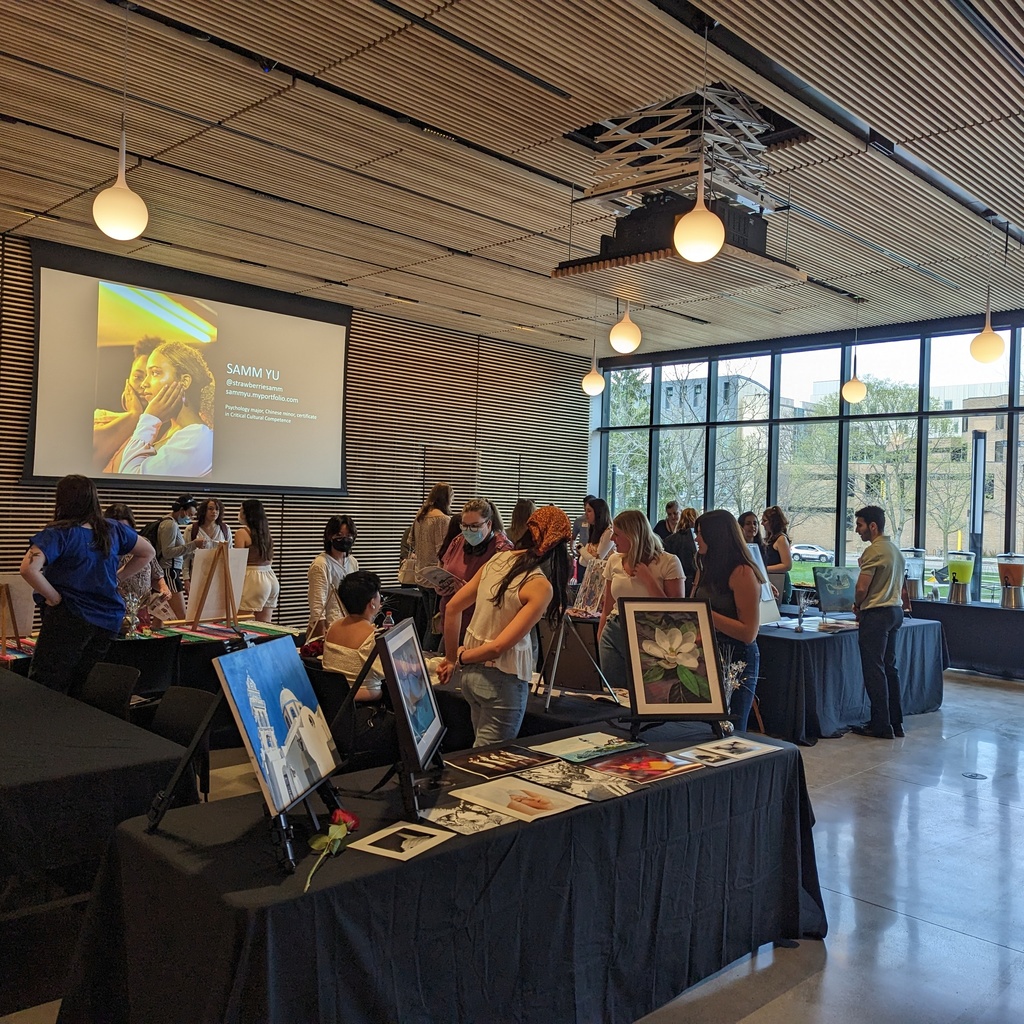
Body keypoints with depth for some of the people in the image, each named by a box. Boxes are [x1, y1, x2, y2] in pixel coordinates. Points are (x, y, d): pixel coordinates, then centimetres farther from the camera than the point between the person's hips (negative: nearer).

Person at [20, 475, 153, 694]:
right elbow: (147, 553, 18)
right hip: (108, 620, 6)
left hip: (69, 619, -6)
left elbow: (29, 569, -27)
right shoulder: (114, 530, 4)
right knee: (83, 690, 16)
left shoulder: (58, 533, -13)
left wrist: (55, 598, -14)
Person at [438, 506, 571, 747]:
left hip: (472, 672, 7)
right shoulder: (541, 586, -18)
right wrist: (460, 658, -4)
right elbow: (500, 646, -20)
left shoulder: (497, 559, 1)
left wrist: (451, 658, 12)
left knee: (482, 751, 23)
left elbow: (452, 607, 5)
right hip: (503, 679, -7)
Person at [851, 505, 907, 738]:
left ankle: (880, 725, 0)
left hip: (876, 614, -9)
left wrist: (857, 606, 1)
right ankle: (896, 722, 18)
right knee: (890, 667, 14)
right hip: (895, 610, 9)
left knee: (874, 669, -3)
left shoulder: (874, 551, -15)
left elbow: (861, 588, -19)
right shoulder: (895, 550, 14)